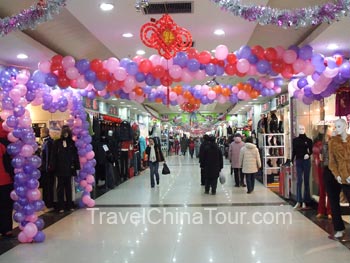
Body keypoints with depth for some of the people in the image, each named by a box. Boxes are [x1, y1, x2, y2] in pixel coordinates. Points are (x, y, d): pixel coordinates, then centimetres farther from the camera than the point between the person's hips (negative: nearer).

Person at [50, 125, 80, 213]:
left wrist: (76, 165, -3)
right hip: (60, 168, -2)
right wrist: (53, 166, -9)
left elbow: (75, 155, 4)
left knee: (68, 186, 10)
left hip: (69, 168, 2)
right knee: (60, 187, 4)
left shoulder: (72, 142, 6)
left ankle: (70, 205, 18)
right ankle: (60, 206, 8)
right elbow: (53, 155, -3)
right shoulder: (57, 142, 0)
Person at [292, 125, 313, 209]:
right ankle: (299, 201, -2)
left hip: (306, 161, -1)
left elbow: (311, 151, 3)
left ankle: (305, 201, 9)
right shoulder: (295, 140, 6)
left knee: (306, 181, 4)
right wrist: (291, 161, 3)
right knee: (299, 181, -4)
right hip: (298, 161, 1)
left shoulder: (309, 140, 1)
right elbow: (294, 151, 8)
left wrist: (308, 154, -18)